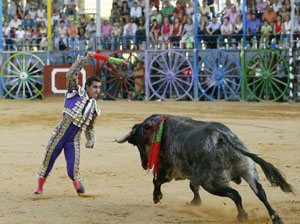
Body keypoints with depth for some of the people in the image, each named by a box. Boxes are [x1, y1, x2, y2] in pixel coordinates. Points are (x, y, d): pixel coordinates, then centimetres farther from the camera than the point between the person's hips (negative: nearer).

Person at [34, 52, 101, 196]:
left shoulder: (94, 107, 13)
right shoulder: (76, 92, 2)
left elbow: (90, 128, 21)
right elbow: (71, 75, -11)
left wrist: (91, 140, 3)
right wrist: (85, 59, -13)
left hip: (74, 141, 3)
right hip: (60, 135, -3)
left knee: (73, 171, -6)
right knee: (47, 162, 6)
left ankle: (77, 183, 27)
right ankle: (40, 187, 26)